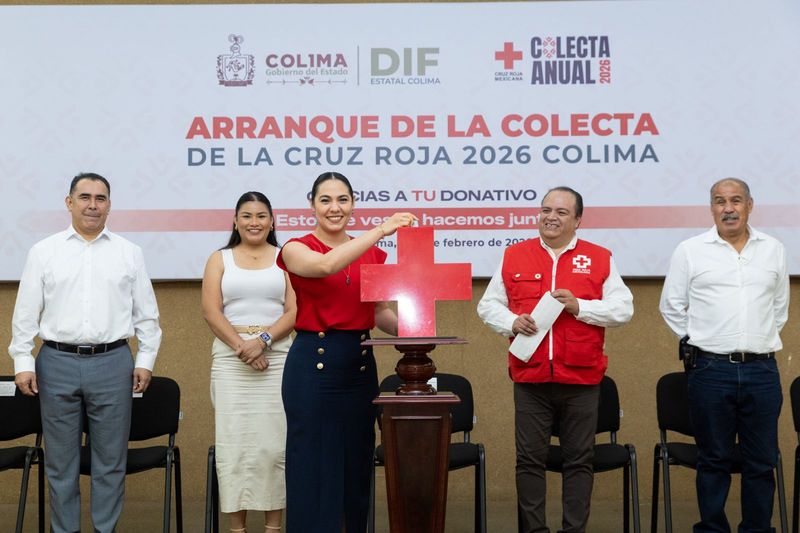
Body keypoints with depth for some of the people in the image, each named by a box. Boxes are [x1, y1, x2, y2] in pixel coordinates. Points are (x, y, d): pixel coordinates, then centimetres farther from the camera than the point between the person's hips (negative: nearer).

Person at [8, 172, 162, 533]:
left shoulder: (129, 253, 7)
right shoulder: (44, 252, 5)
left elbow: (146, 313, 9)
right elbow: (26, 313, 5)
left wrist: (146, 360, 4)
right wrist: (23, 362, 0)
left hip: (112, 363, 0)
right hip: (57, 363, 0)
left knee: (110, 458, 5)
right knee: (60, 459, 6)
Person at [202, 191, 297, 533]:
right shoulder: (219, 259, 11)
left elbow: (295, 311, 0)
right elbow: (211, 311, 1)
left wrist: (262, 340, -14)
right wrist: (242, 346, -11)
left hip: (277, 355, 0)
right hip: (230, 357, 1)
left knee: (274, 439, -2)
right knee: (234, 439, -1)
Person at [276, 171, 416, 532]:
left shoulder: (372, 255, 10)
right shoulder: (296, 249, -5)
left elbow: (379, 311, 11)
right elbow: (325, 265, -27)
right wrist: (381, 230, -28)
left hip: (360, 363, 5)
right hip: (313, 361, -5)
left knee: (357, 465, 11)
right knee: (314, 465, 0)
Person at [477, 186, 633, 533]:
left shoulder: (600, 259, 7)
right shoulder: (514, 257, 9)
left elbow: (623, 309, 2)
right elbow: (488, 306, 11)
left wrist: (580, 307, -12)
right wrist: (512, 322, -9)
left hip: (581, 378, 0)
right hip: (530, 377, 1)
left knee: (579, 460, 6)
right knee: (529, 459, 4)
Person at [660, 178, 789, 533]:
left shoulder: (773, 250, 10)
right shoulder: (690, 251, 2)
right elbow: (672, 306, 8)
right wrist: (699, 341, 6)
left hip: (762, 370, 2)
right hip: (711, 370, -2)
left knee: (762, 461, 7)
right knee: (714, 460, 6)